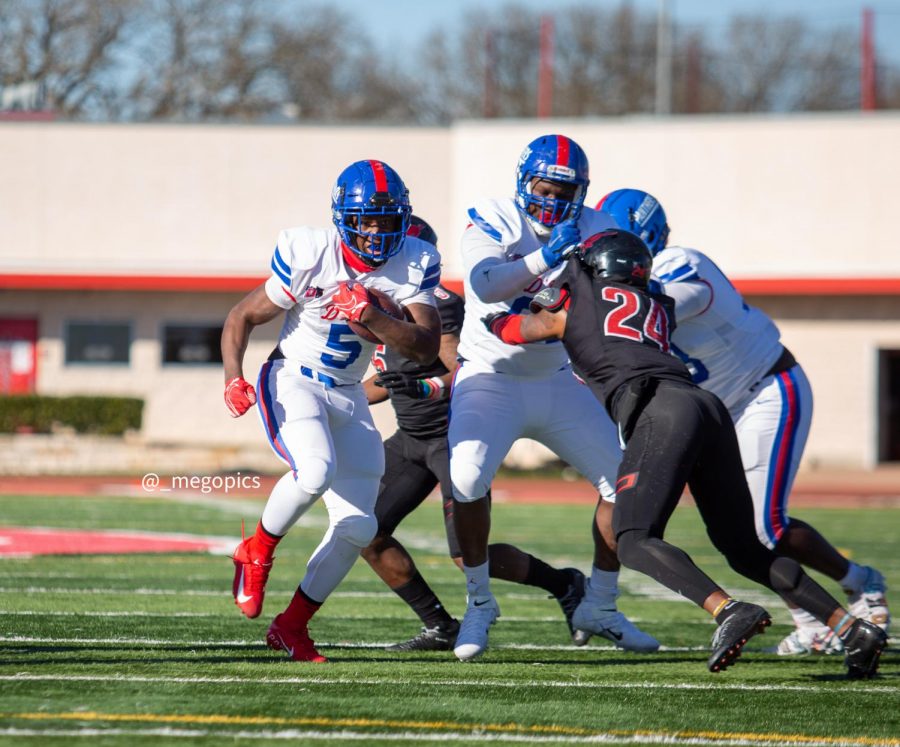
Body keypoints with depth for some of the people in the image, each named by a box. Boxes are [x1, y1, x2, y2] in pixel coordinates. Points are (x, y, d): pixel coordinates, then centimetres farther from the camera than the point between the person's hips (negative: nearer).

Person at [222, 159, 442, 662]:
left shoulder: (415, 264, -9)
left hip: (348, 398, 5)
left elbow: (427, 349, -17)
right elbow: (243, 318, -7)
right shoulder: (309, 256, -18)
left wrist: (371, 316, -30)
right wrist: (233, 377, -22)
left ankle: (292, 628, 17)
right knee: (316, 471, -33)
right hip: (293, 383, -5)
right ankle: (257, 553, -5)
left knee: (358, 528, 0)